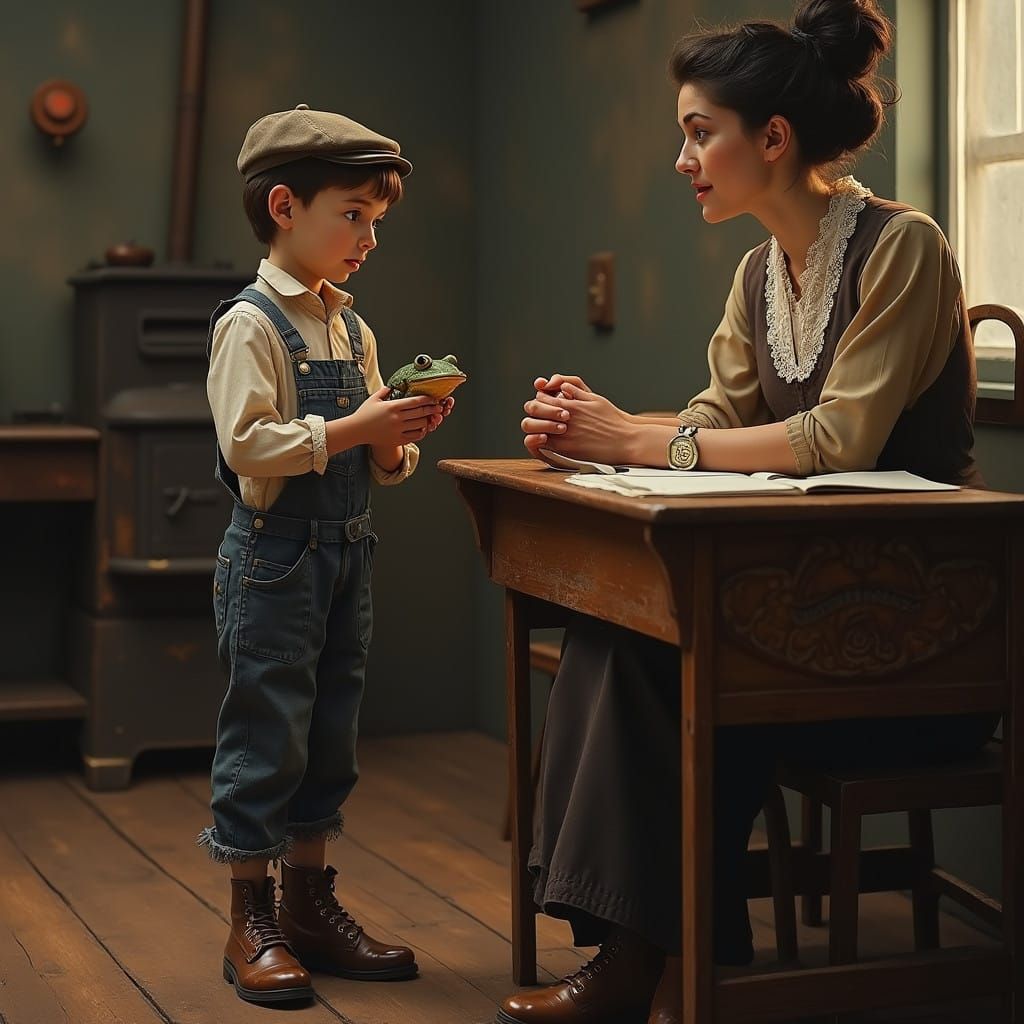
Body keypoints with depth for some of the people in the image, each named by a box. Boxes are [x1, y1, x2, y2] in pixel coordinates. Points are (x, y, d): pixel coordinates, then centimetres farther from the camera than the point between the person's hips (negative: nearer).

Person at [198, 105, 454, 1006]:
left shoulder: (353, 329, 12)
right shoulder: (250, 324, -11)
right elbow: (248, 445, -22)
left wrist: (401, 439, -5)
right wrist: (354, 427, -23)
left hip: (347, 552, 8)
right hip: (275, 554, -8)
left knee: (330, 735, 13)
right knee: (266, 735, -2)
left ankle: (310, 904, 25)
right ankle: (252, 923, 9)